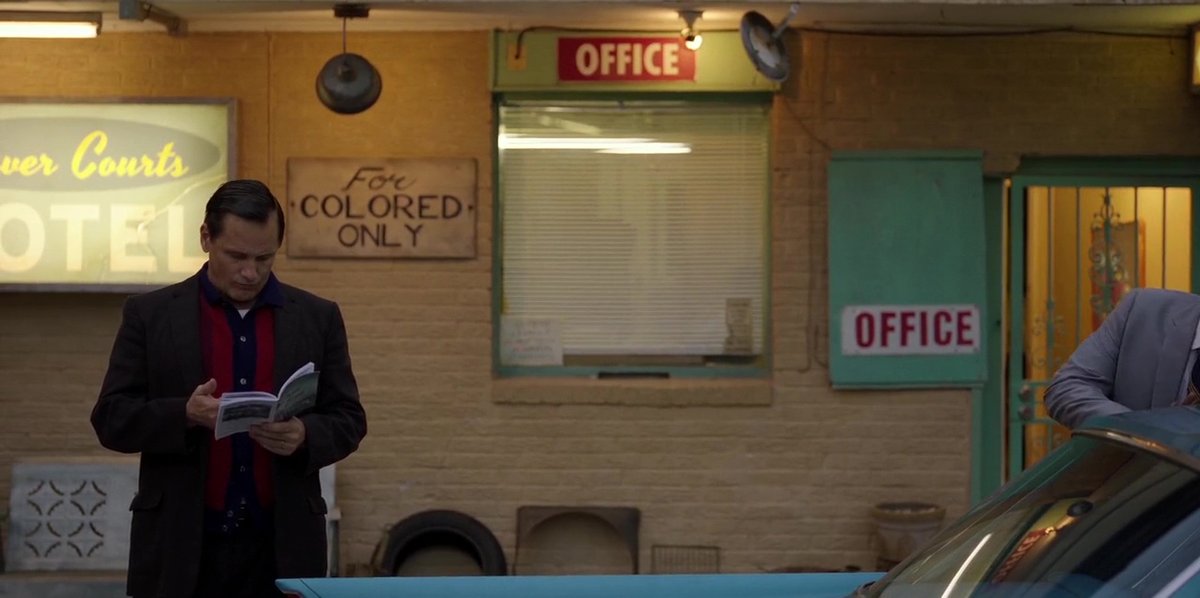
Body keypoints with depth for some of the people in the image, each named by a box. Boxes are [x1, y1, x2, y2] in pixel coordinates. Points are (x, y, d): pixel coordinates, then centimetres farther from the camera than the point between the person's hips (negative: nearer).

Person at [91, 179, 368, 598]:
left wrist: (304, 435, -16)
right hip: (180, 545, -1)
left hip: (283, 546, 1)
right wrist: (185, 415, -19)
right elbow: (111, 419, -1)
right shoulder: (150, 314, 3)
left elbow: (348, 420, 7)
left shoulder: (318, 318, 7)